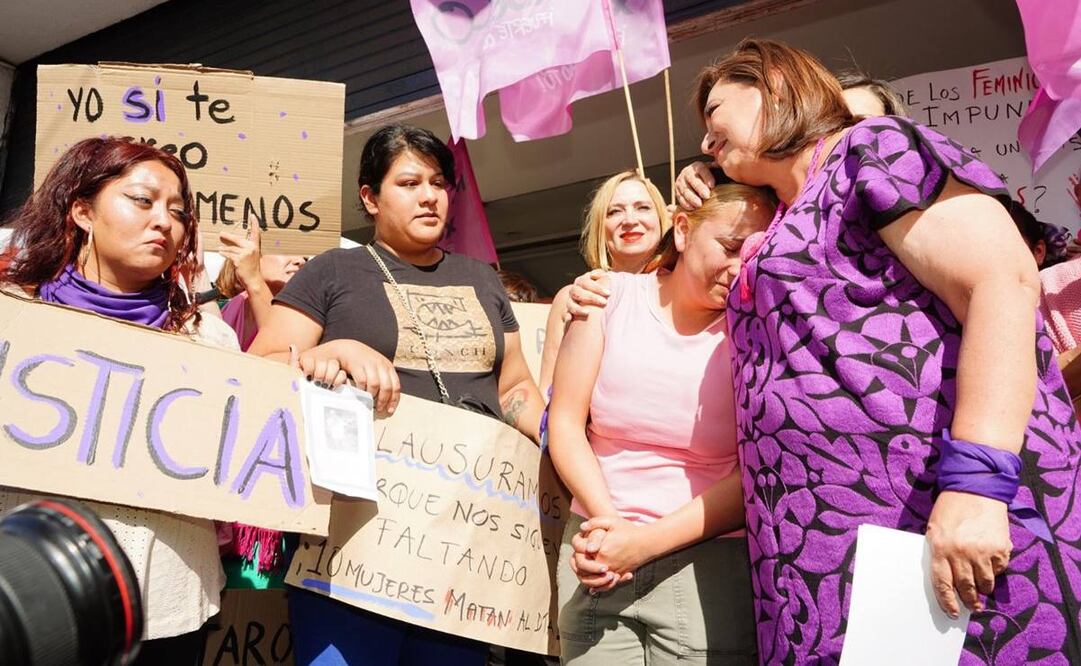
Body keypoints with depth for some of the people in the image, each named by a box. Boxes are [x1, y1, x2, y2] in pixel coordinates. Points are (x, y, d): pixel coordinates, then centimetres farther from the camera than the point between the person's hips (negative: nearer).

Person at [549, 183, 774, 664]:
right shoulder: (610, 295, 0)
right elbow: (565, 424, -1)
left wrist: (647, 542, -17)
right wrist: (609, 521, -15)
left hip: (708, 559, -1)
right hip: (599, 554, 2)